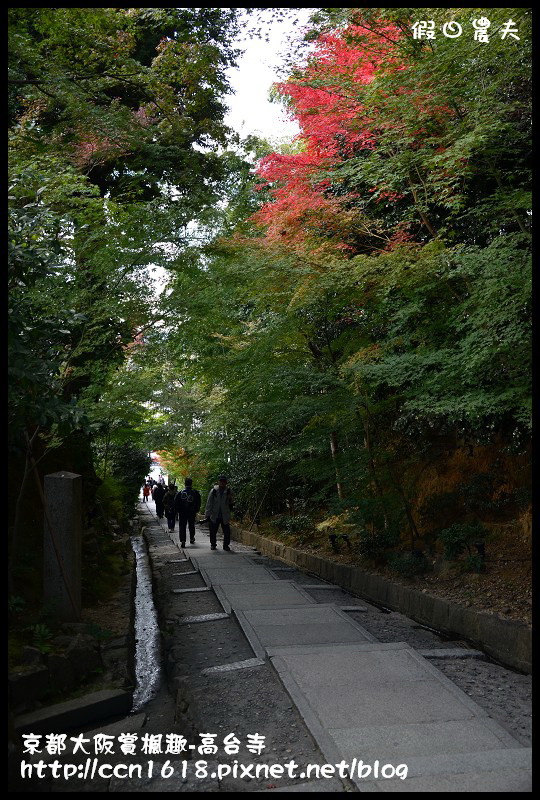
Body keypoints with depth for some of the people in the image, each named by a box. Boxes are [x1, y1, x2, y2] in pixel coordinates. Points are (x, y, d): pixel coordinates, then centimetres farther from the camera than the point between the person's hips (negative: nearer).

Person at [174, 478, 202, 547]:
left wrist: (178, 510, 7)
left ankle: (182, 541, -10)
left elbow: (176, 503, -4)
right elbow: (198, 503, -1)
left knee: (182, 526, 2)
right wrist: (196, 510, 11)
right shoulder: (195, 492, -6)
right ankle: (191, 539, 31)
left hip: (182, 513, -1)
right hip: (192, 513, 1)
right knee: (191, 525, 19)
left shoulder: (180, 492, -7)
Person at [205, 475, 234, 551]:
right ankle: (213, 545, 23)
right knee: (213, 532, 7)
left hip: (225, 516, 1)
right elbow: (209, 503, 0)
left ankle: (226, 545, 14)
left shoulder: (228, 491, 2)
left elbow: (231, 503, 14)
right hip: (214, 516, 0)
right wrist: (208, 514, -2)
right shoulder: (213, 491, -2)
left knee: (227, 532, -1)